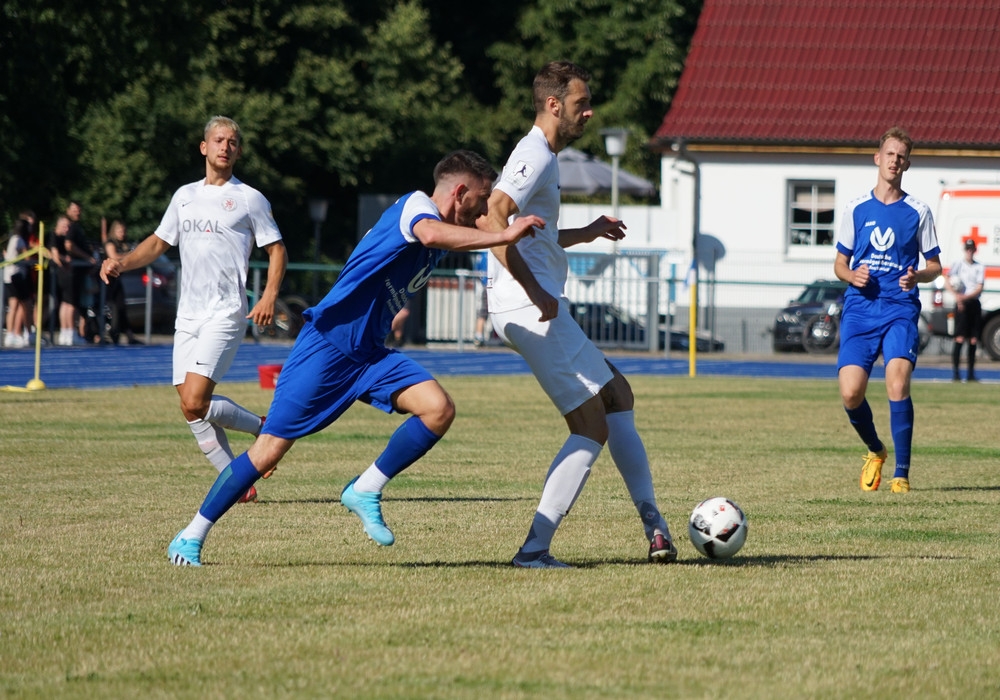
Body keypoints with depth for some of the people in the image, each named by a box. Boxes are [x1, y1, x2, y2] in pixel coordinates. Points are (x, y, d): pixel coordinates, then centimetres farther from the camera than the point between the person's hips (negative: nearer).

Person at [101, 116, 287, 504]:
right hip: (188, 314, 6)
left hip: (226, 314, -6)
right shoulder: (184, 196, 15)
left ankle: (264, 427, 5)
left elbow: (277, 251, 2)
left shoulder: (249, 199, 1)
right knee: (191, 407, -1)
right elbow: (158, 242, 23)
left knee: (195, 403, -18)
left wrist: (269, 297, -13)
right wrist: (121, 263, 6)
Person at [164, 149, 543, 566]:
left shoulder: (445, 228, 12)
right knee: (269, 452, -6)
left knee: (439, 410, -15)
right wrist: (505, 236, -38)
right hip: (326, 345, -8)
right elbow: (430, 234, -39)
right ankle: (191, 538, 9)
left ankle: (366, 491, -1)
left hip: (369, 352, 8)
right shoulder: (415, 205, -14)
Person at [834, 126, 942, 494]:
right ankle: (875, 451, 19)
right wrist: (852, 276, -7)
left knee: (898, 384, -22)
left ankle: (901, 472, -12)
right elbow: (839, 263, 15)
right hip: (859, 308, 2)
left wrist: (917, 276, -9)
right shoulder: (856, 209, 9)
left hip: (900, 309, -1)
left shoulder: (918, 212, 7)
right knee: (850, 393, -12)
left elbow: (934, 265, 13)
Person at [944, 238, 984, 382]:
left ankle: (971, 372, 9)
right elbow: (947, 282, -5)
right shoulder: (957, 264, 3)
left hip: (974, 302, 3)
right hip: (961, 303, -3)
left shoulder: (980, 267, 9)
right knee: (960, 338, -10)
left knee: (973, 340, 3)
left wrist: (965, 296, -15)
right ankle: (955, 371, -9)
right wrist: (956, 295, -20)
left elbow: (979, 288, 1)